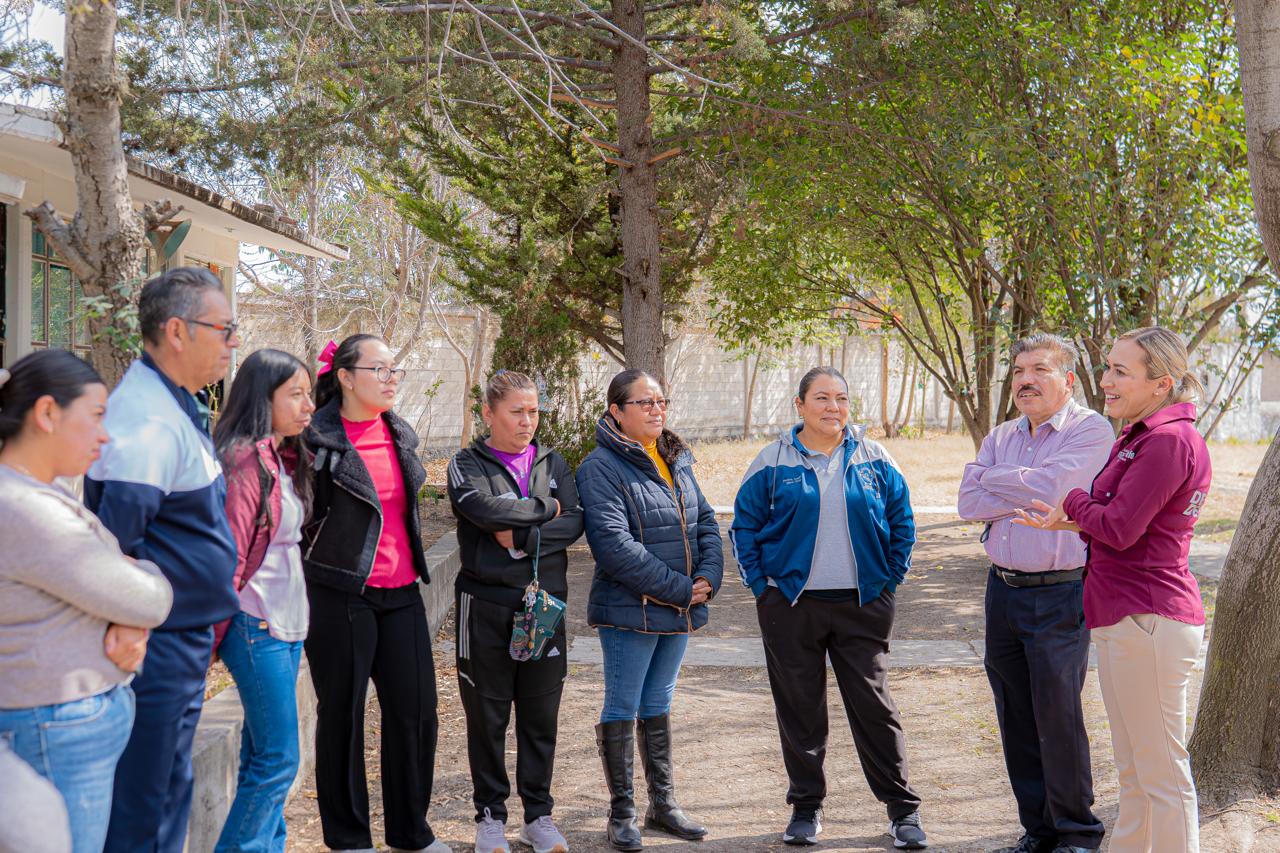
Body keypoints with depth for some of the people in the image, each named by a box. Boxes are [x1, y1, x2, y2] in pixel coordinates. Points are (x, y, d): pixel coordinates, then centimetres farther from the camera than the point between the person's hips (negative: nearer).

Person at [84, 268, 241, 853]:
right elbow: (112, 549, -27)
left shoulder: (176, 406, 12)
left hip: (183, 640, 10)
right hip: (159, 646, -10)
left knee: (171, 789, 19)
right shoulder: (148, 423, -22)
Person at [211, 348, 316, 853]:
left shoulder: (286, 459, 11)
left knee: (262, 755, 14)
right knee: (278, 759, -5)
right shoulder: (246, 461, -16)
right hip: (258, 625, -9)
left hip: (287, 623, 9)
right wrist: (213, 639, -15)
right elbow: (229, 558, -16)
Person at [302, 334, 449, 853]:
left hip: (401, 593, 6)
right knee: (342, 713, 4)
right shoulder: (316, 438, -9)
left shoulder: (399, 435, 11)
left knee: (415, 709, 8)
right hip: (340, 594, -6)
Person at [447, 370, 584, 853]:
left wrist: (523, 538, -16)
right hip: (486, 607, -3)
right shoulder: (467, 465, 0)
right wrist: (545, 509, -9)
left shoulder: (553, 464, 10)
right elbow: (486, 509, -20)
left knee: (541, 717, 8)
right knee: (487, 716, 5)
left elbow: (575, 522, -4)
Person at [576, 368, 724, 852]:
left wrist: (708, 577, -7)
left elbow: (706, 522, 13)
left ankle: (663, 804, 26)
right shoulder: (601, 467, -13)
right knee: (622, 709, 3)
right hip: (629, 610, -7)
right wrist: (679, 589, -19)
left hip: (680, 611, 7)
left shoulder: (677, 460, 12)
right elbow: (615, 545, -22)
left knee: (658, 707, 17)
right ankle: (621, 813, 14)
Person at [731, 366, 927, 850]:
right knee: (799, 710, 7)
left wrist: (891, 578, 4)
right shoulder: (773, 463, 1)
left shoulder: (874, 460, 4)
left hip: (862, 605, 0)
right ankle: (806, 807, 20)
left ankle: (903, 809, 13)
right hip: (791, 606, 0)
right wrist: (760, 585, -1)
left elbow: (901, 521, 10)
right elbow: (744, 526, 6)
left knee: (874, 705, 2)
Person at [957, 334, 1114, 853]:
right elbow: (968, 502, 1)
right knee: (1016, 718, 10)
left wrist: (995, 479, -4)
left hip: (1059, 595, -6)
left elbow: (1049, 485, -20)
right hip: (1003, 590, 6)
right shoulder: (1000, 438, 14)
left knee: (1058, 715, -4)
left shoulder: (1090, 430, -5)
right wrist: (1029, 494, -10)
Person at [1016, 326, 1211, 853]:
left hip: (1148, 621, -11)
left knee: (1162, 773, -1)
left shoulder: (1170, 441, -18)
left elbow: (1119, 528, -21)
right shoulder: (1139, 438, 15)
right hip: (1125, 618, 11)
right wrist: (1073, 523, 9)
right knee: (1133, 770, 19)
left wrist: (1075, 502, -3)